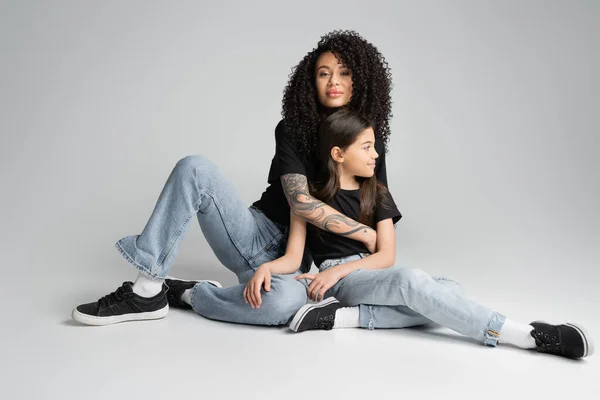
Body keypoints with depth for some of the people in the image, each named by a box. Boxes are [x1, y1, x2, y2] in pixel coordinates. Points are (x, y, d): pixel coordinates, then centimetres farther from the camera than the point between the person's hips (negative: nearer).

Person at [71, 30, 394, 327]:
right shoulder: (292, 130, -1)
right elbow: (300, 202, -16)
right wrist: (366, 233, -17)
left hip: (291, 256, -1)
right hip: (253, 236, 1)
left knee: (286, 300, -40)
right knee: (195, 168, -25)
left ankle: (184, 294, -14)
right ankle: (147, 290, -23)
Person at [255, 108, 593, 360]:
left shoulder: (377, 194, 10)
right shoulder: (310, 194, 1)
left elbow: (386, 256, 1)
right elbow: (294, 256, -3)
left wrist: (339, 270, -15)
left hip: (375, 274, 5)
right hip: (339, 281, -5)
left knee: (449, 289, -22)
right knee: (412, 280, -34)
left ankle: (347, 316, -28)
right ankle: (532, 335, -35)